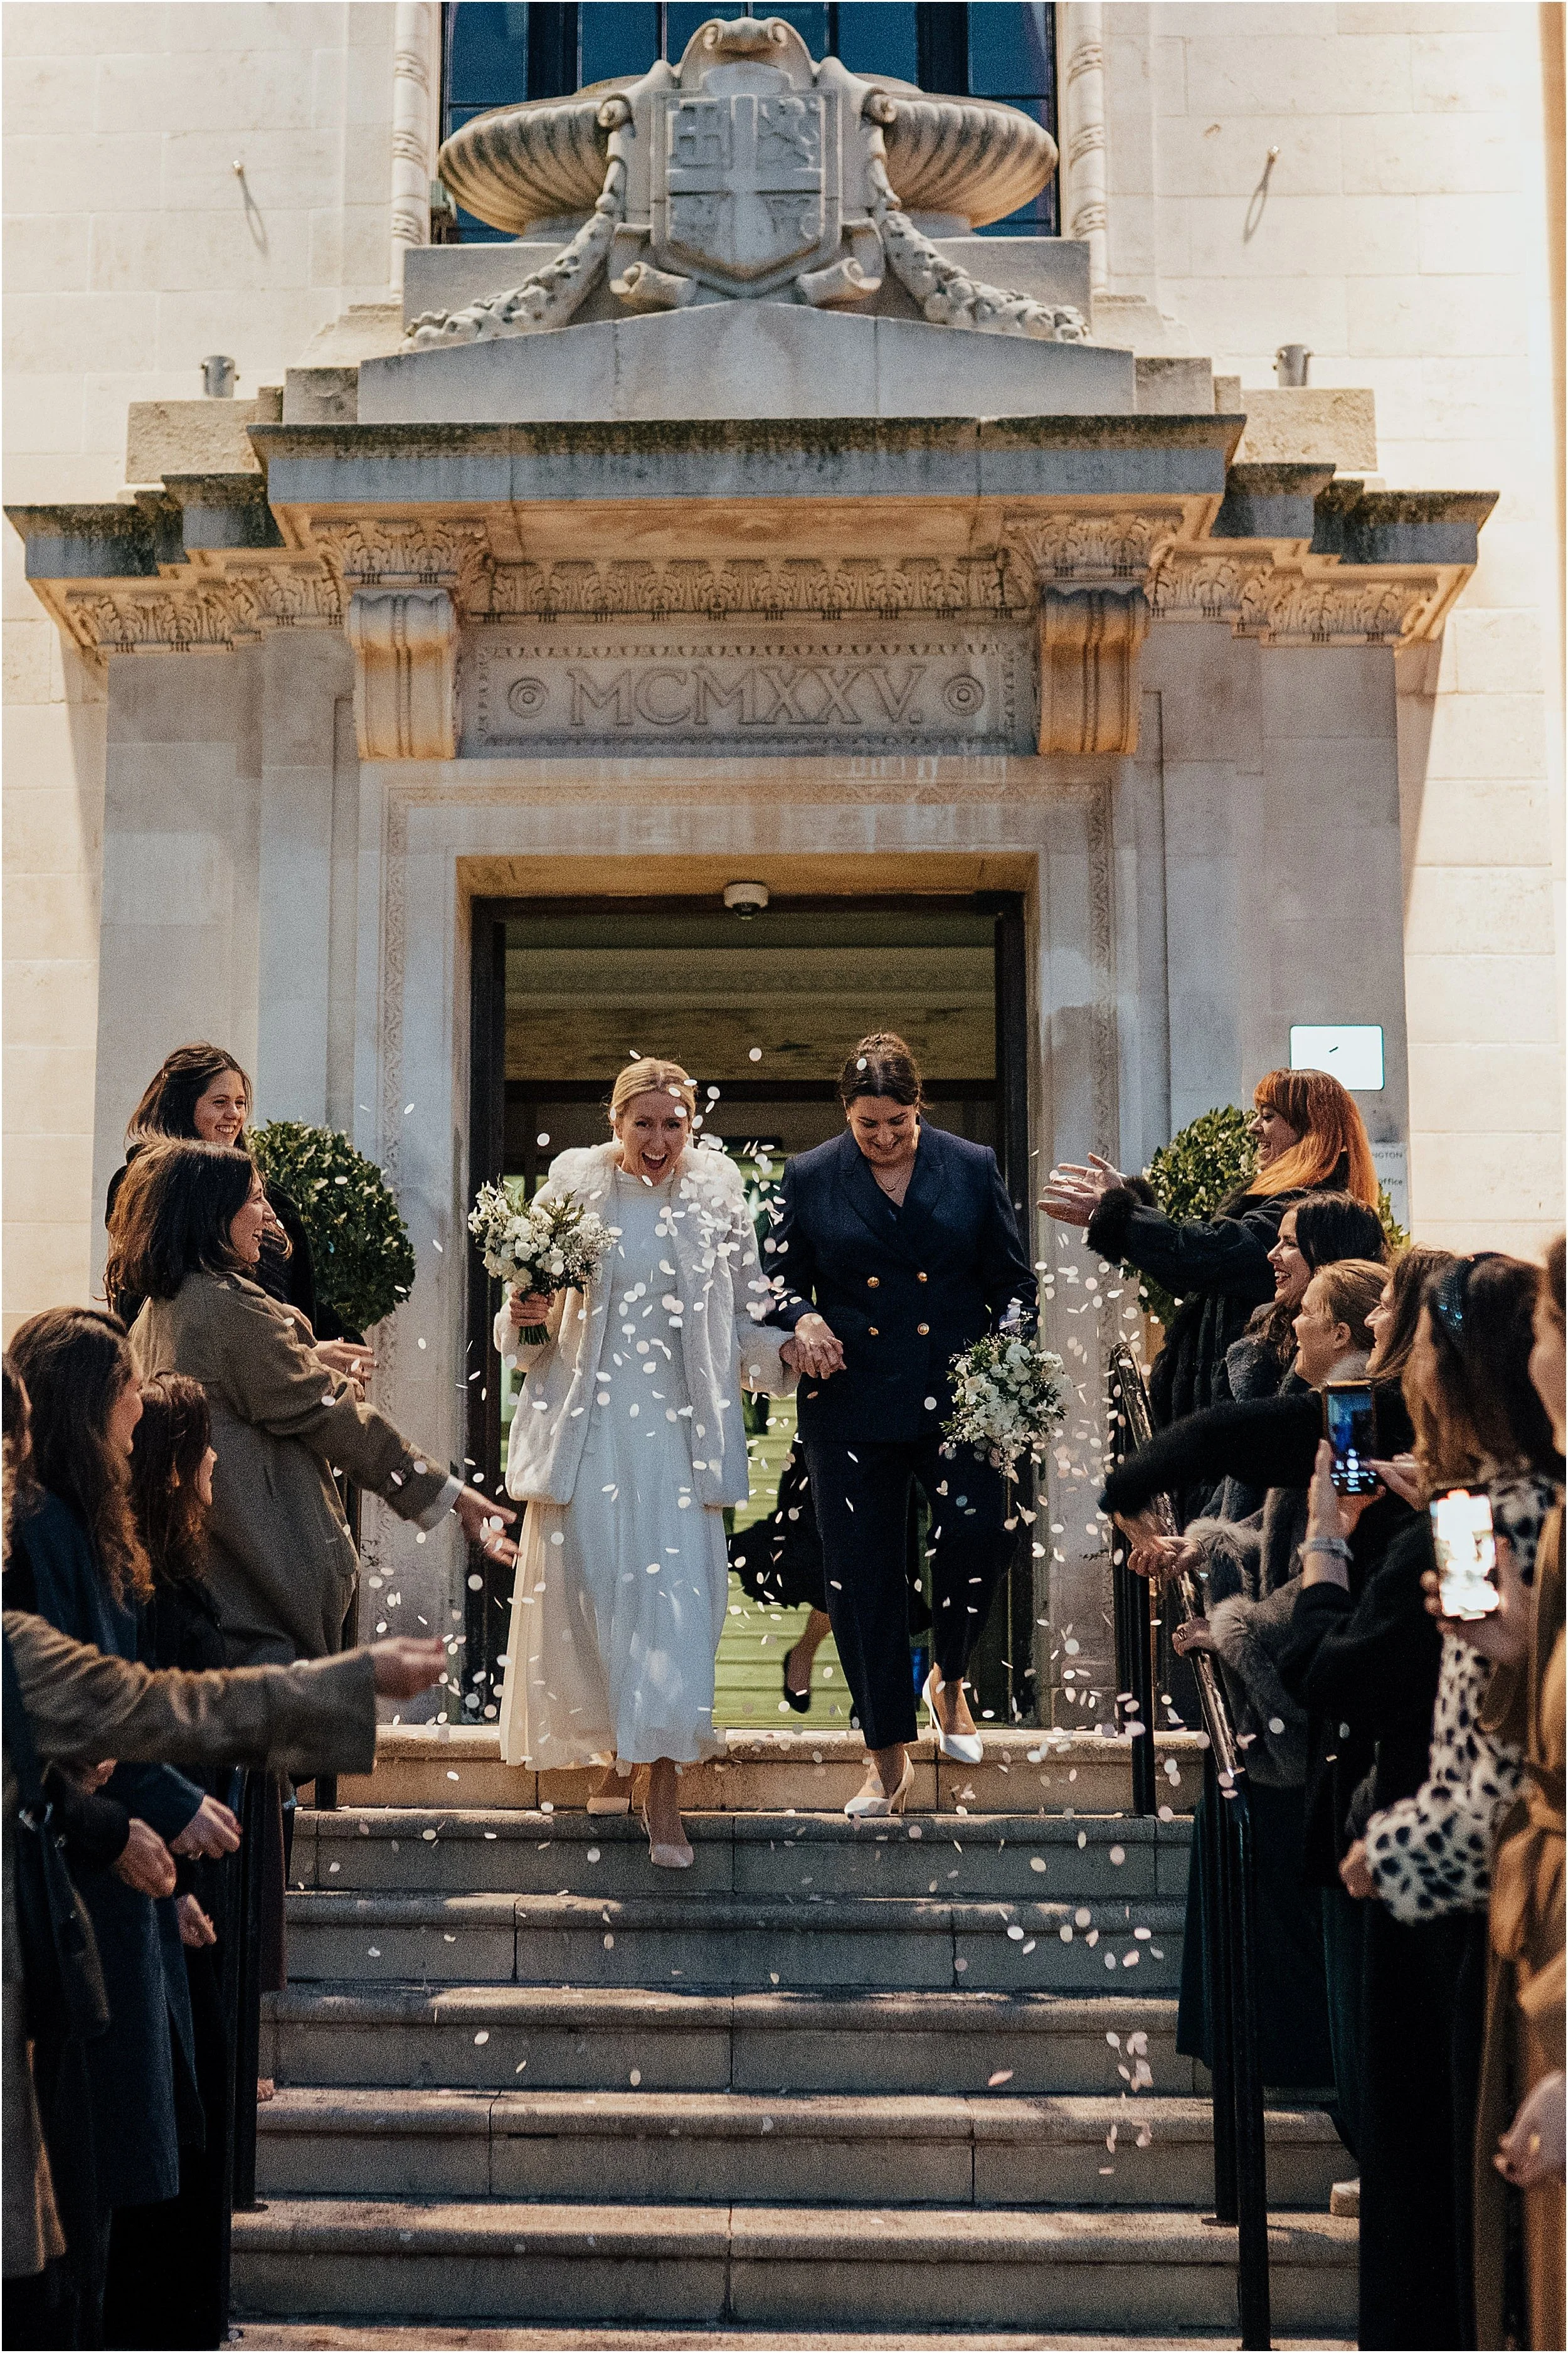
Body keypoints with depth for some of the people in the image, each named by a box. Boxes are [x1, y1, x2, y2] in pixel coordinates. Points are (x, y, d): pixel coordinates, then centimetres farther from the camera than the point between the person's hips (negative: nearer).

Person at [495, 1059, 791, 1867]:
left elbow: (747, 1311, 8)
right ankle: (615, 1750, 25)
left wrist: (788, 1352, -10)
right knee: (588, 1583, 4)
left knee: (677, 1589, -9)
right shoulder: (573, 1181, 2)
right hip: (588, 1418, 1)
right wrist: (525, 1316, -15)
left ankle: (662, 1779, -5)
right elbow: (526, 1309, 7)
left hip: (679, 1423, 0)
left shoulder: (716, 1189, 4)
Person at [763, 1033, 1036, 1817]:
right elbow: (779, 1277, 12)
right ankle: (888, 1760, 13)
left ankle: (949, 1681, 13)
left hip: (957, 1398, 0)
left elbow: (1014, 1281, 10)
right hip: (852, 1406, 0)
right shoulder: (810, 1178, 6)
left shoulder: (973, 1168, 7)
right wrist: (801, 1318, -10)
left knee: (977, 1533, -18)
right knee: (861, 1574, 1)